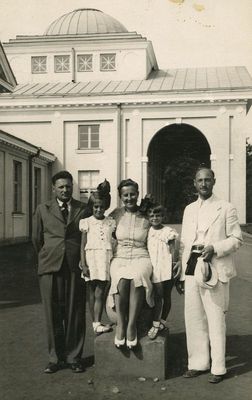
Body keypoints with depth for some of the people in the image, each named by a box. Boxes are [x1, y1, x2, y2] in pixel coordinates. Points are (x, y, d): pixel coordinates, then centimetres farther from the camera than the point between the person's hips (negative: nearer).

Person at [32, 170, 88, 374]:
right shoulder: (43, 210, 10)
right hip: (50, 267, 1)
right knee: (53, 315, 5)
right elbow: (37, 239, 17)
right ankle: (56, 358, 17)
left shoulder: (83, 210, 7)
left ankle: (74, 357, 16)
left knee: (75, 314, 4)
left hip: (76, 267, -1)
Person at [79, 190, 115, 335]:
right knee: (92, 294, 7)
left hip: (106, 259, 1)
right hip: (91, 258, -1)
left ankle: (97, 324, -4)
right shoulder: (87, 222, 2)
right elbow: (83, 245, 1)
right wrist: (83, 264, -7)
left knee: (100, 293, -4)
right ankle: (95, 322, 15)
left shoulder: (111, 222, 7)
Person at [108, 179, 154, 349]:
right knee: (122, 280, -35)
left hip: (141, 258, 0)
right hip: (120, 258, 0)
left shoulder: (146, 218, 8)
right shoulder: (116, 215, 9)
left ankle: (132, 325, -26)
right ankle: (120, 325, -23)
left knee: (137, 277, -36)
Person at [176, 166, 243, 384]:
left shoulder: (226, 208, 1)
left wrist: (214, 248, -16)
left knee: (216, 320, -1)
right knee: (193, 318, 10)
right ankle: (198, 363, 23)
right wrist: (182, 274, 13)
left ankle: (218, 368, 11)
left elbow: (237, 239, 0)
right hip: (191, 268, 5)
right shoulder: (189, 209, 15)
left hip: (215, 270, -5)